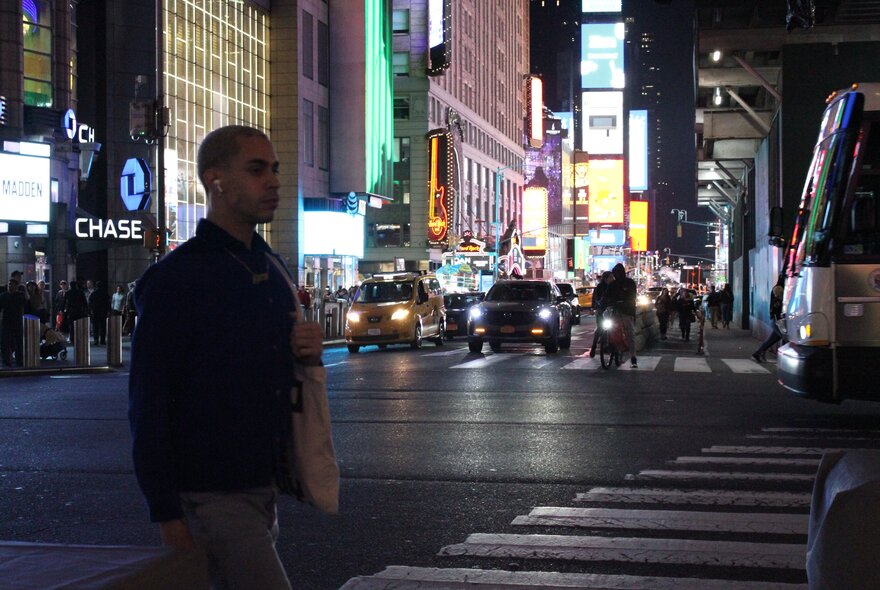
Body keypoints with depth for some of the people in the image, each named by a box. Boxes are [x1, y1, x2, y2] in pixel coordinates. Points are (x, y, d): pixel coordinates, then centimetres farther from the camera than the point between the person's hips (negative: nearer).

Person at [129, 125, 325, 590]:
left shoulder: (272, 269, 12)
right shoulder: (174, 278, -11)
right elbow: (148, 406, -11)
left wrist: (306, 355, 0)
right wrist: (166, 513, -14)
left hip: (264, 485, 7)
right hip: (211, 495, -7)